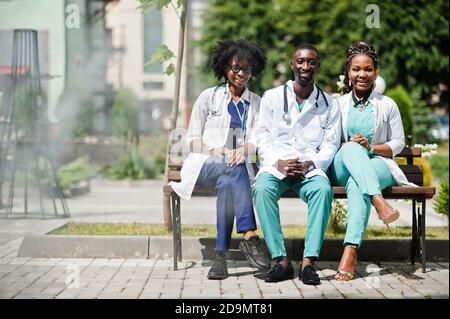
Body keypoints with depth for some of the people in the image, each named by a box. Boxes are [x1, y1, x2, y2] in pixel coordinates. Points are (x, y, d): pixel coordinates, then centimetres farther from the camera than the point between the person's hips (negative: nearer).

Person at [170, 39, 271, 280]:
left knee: (227, 183, -36)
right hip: (204, 165, -2)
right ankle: (249, 236, -45)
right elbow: (192, 138, 8)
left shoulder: (256, 104, 19)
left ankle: (221, 254, -39)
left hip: (239, 167, 2)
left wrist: (243, 149, -19)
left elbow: (256, 140, 6)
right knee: (234, 170, -37)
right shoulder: (208, 97, 13)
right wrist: (213, 150, -13)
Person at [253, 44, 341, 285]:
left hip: (311, 168, 0)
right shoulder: (272, 97, 12)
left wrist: (308, 164, -12)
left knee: (323, 189, -35)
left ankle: (308, 261, -35)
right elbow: (262, 138, 6)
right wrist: (278, 163, -12)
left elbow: (330, 145, 7)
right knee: (262, 188, -34)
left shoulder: (329, 104, 14)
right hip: (275, 165, 0)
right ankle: (281, 260, -32)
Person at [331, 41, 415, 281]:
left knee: (356, 183, -39)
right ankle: (379, 201, -55)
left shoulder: (387, 105, 12)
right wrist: (350, 146, -9)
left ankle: (350, 251, -53)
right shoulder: (337, 104, 16)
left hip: (378, 166, -1)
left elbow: (398, 143, 11)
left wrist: (371, 147, -7)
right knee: (351, 148, -37)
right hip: (342, 169, 1)